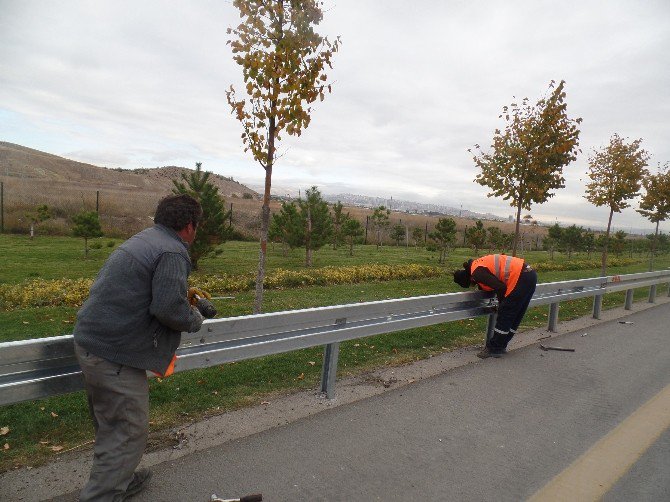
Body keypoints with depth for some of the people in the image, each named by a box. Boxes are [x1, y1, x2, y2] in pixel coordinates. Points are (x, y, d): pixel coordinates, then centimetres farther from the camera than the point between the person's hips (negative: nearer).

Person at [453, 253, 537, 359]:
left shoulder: (477, 272, -11)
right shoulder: (479, 264, 18)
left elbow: (500, 287, -16)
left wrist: (501, 303, 4)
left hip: (521, 278, -10)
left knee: (504, 315, -2)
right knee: (515, 316, 15)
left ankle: (494, 349, 6)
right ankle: (501, 346, 26)